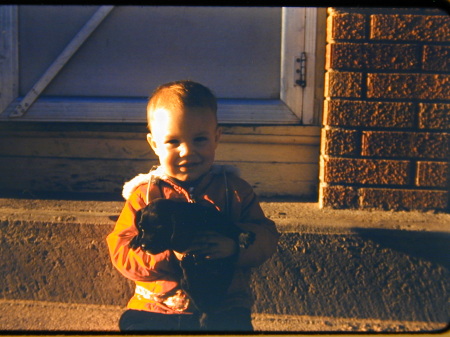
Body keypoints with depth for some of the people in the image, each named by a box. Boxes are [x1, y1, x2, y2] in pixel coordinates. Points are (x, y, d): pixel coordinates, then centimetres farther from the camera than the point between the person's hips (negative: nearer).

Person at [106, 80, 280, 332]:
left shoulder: (234, 189, 5)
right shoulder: (144, 193, 2)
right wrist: (169, 255, -21)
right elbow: (121, 249, -5)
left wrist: (235, 246, -21)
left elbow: (266, 238, 0)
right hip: (155, 308, 1)